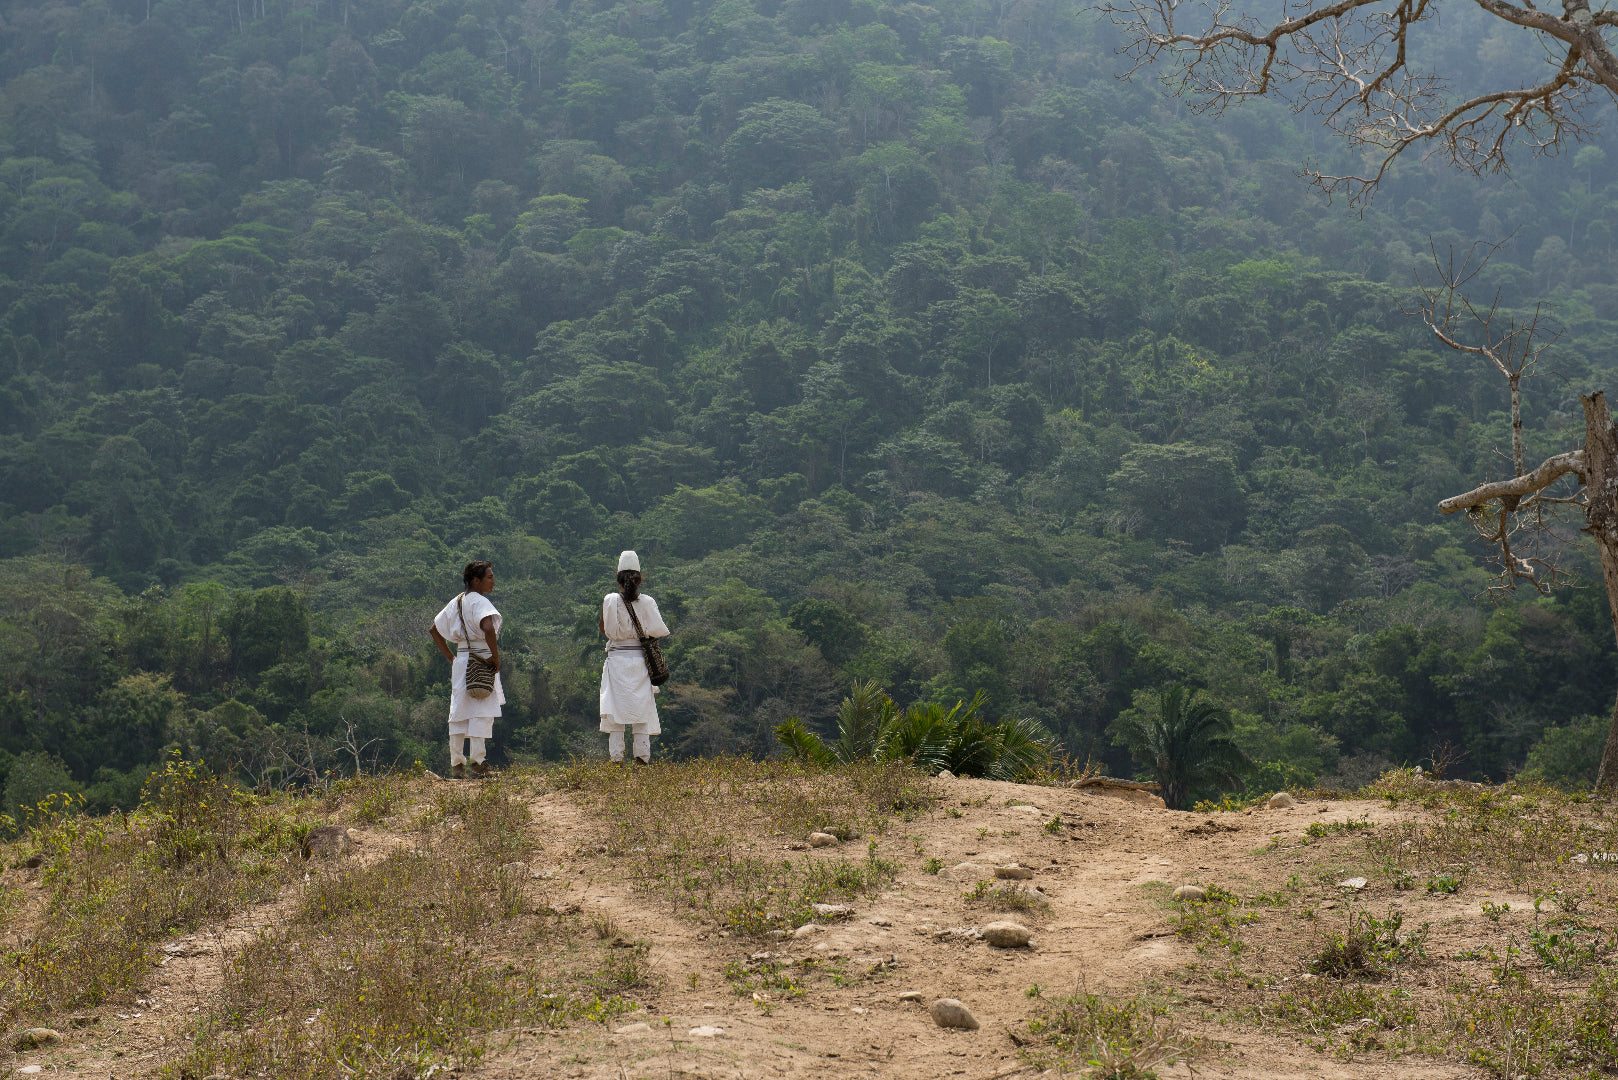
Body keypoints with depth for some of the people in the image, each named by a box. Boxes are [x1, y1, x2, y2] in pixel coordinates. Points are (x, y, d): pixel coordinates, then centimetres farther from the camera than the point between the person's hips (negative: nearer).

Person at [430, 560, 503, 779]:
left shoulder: (457, 602, 13)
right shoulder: (480, 601, -12)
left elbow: (435, 630, 21)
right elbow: (488, 628, -31)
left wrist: (451, 658, 19)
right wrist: (495, 656, -19)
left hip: (461, 662, 8)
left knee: (458, 713, 10)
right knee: (482, 712, -6)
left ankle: (456, 765, 12)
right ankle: (478, 764, -10)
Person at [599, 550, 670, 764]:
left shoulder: (609, 601, -4)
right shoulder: (647, 602, -3)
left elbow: (604, 629, 1)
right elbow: (658, 630, -5)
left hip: (616, 657, -1)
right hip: (640, 660, 1)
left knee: (615, 705, 2)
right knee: (641, 705, 6)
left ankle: (616, 756, -2)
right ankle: (643, 753, 0)